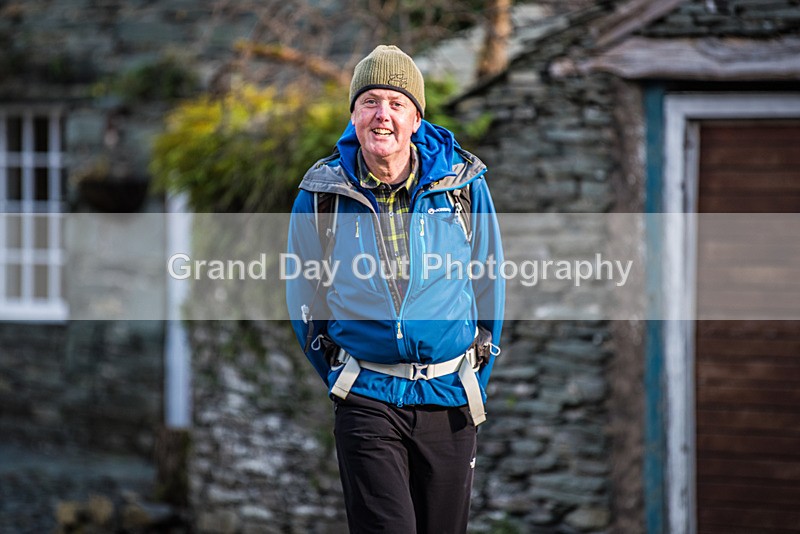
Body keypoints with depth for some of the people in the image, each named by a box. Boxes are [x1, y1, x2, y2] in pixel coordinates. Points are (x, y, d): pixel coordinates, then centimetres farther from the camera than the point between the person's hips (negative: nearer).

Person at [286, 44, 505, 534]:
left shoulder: (463, 184, -1)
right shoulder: (322, 194, -2)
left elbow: (489, 287, 9)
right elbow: (305, 297, 11)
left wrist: (477, 381, 8)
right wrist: (338, 377, 9)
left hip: (449, 399, 1)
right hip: (366, 398, -1)